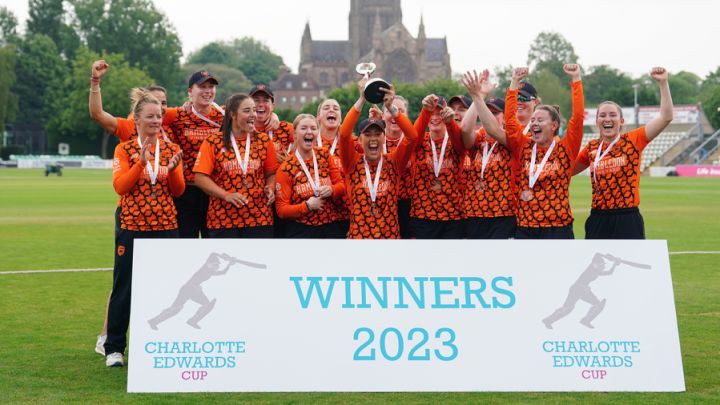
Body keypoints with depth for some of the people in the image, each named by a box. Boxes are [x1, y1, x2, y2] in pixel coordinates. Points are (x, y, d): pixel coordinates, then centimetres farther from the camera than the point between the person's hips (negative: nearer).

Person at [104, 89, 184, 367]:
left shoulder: (171, 150, 8)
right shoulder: (125, 150, 3)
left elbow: (178, 191, 5)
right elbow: (120, 186, -9)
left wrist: (173, 170, -14)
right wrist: (142, 161, -20)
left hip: (165, 227, 2)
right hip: (132, 227, -2)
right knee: (124, 288, 2)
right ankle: (114, 348, 12)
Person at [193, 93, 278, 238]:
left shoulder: (263, 140, 9)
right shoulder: (213, 142, 1)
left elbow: (271, 173, 15)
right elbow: (200, 177, -5)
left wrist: (270, 189, -7)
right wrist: (226, 195, -15)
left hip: (259, 218, 2)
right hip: (222, 219, -2)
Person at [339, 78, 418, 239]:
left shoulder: (393, 163, 3)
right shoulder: (353, 163, 1)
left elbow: (412, 136, -13)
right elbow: (344, 133, -16)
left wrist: (391, 107, -23)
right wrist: (362, 99, -20)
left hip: (390, 235, 1)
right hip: (358, 235, -1)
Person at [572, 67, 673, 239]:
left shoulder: (633, 140, -1)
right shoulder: (591, 147, 10)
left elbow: (666, 117, -8)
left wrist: (662, 83, -13)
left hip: (627, 220, -3)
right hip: (598, 220, 3)